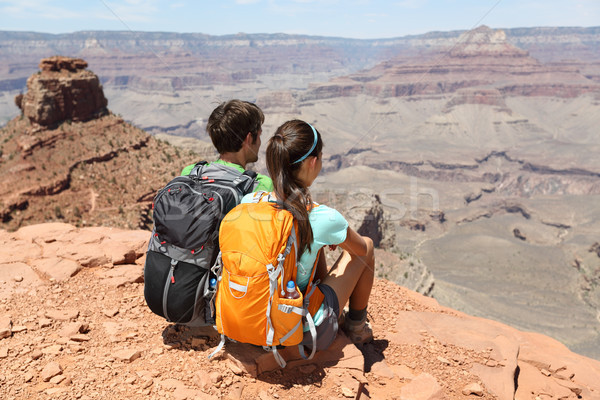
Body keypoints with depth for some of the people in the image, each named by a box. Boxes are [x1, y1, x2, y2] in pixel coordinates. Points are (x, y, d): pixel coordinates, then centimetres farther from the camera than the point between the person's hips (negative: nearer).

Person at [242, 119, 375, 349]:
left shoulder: (248, 202, -13)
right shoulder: (323, 219, -25)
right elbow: (362, 249, -2)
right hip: (303, 330, -5)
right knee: (367, 244, 13)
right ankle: (356, 327, 33)